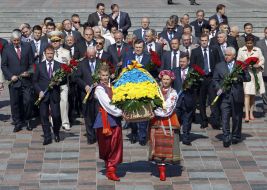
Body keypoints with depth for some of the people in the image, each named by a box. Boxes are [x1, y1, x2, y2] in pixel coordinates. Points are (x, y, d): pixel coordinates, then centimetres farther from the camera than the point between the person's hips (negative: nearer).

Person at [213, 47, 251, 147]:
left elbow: (248, 78, 2)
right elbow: (215, 79, 8)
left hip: (237, 96, 0)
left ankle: (235, 136, 25)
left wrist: (238, 77, -15)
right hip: (224, 96, 0)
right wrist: (218, 88, -9)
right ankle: (226, 138, -8)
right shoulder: (219, 66, 9)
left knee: (237, 118, 10)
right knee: (225, 118, -8)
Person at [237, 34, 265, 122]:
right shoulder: (241, 50, 6)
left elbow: (262, 60, 9)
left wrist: (258, 65, -12)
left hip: (255, 74, 2)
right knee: (247, 94, -11)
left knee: (253, 95, 7)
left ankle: (251, 113, 16)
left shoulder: (258, 50, 9)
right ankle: (247, 115, -16)